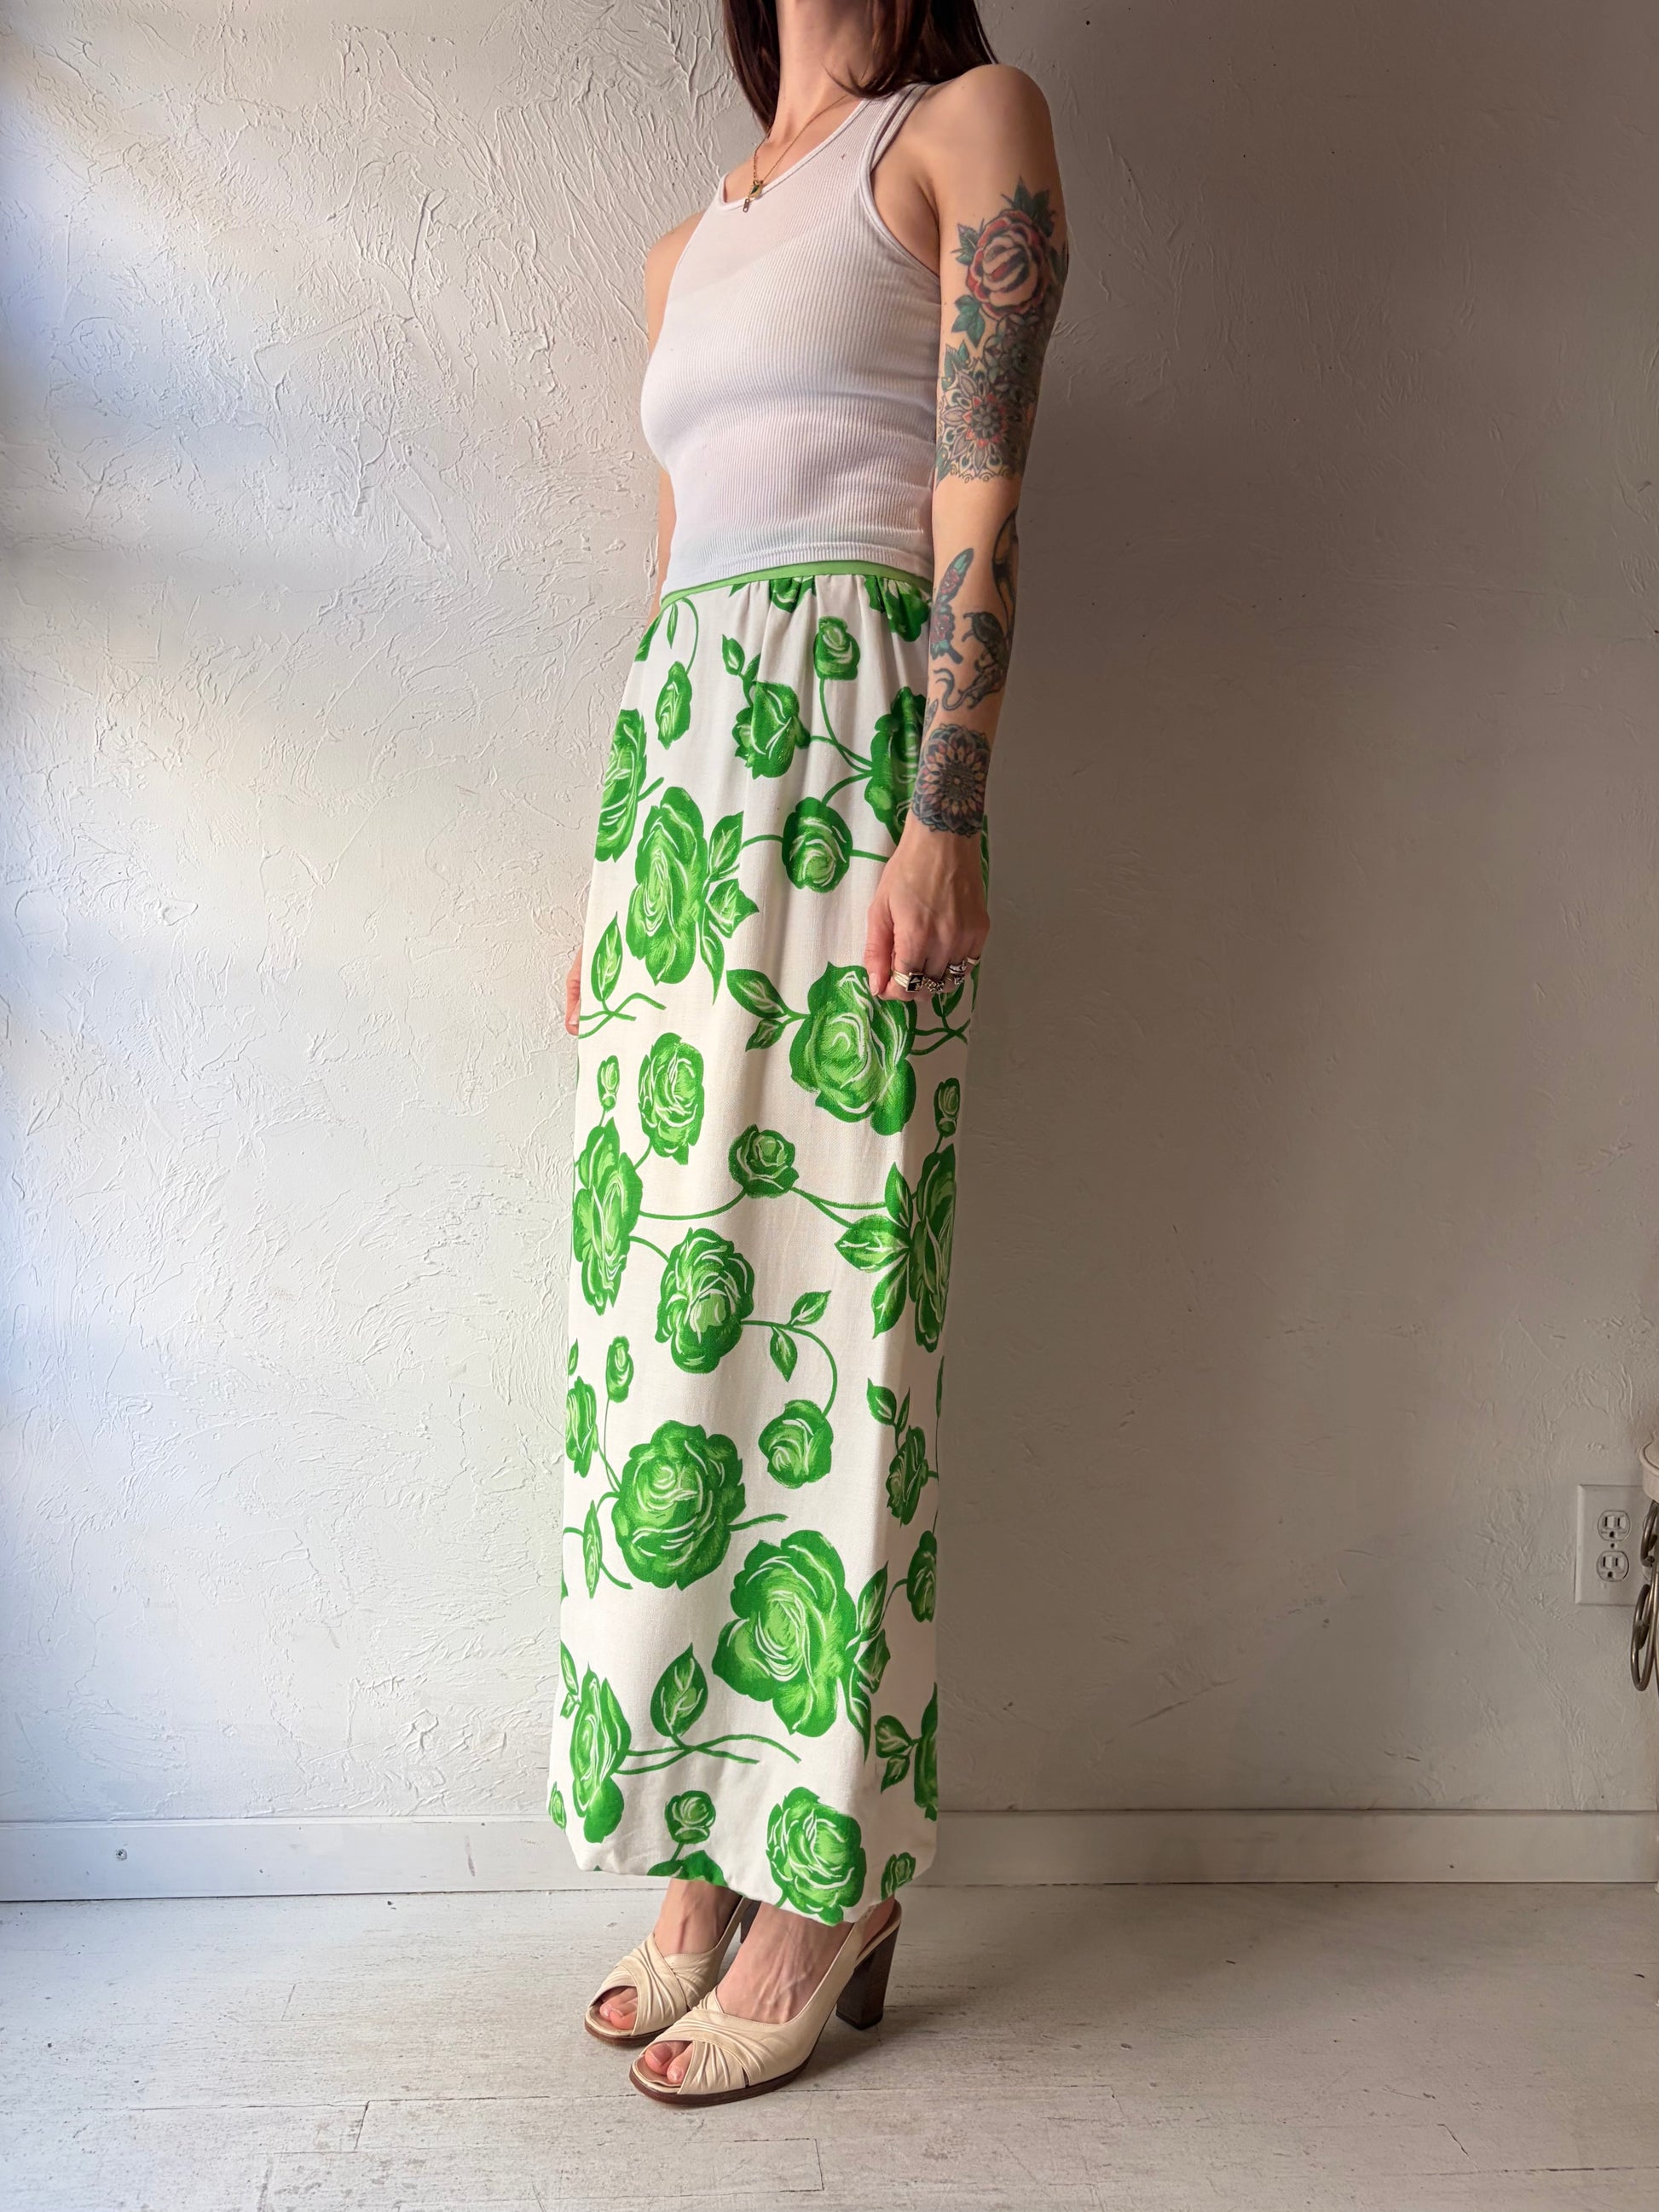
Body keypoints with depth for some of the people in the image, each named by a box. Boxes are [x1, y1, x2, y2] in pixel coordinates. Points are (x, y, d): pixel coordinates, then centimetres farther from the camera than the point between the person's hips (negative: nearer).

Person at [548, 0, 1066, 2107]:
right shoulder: (687, 248, 27)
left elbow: (982, 492, -5)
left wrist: (945, 815, -16)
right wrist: (612, 871, 16)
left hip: (854, 732, -6)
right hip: (680, 748, 7)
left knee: (809, 1286, -11)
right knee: (663, 1292, -1)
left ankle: (826, 1881, -1)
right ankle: (703, 1864, 7)